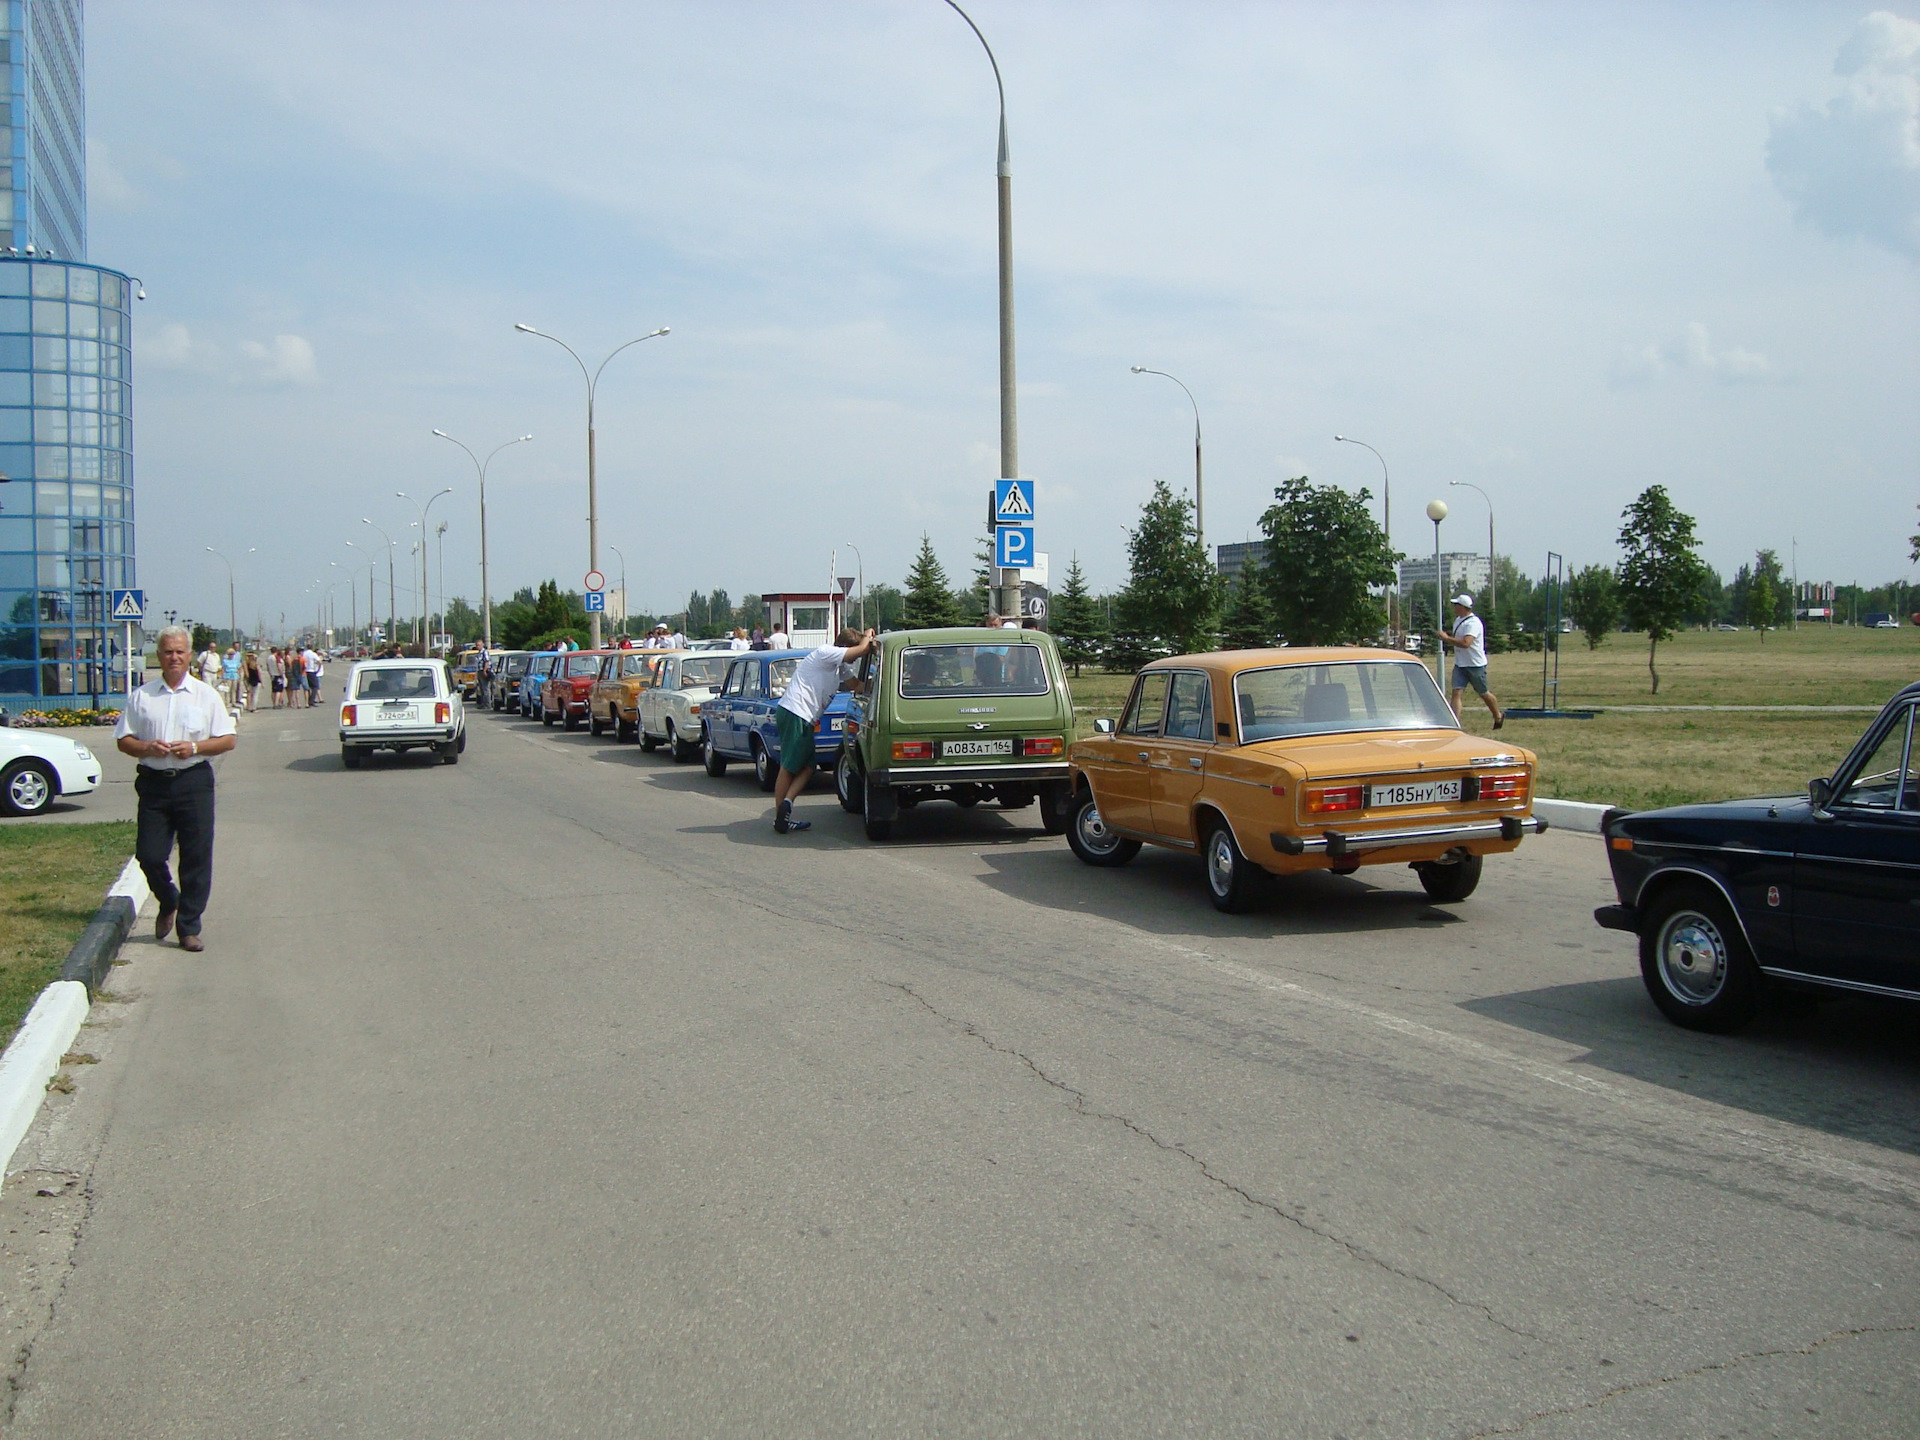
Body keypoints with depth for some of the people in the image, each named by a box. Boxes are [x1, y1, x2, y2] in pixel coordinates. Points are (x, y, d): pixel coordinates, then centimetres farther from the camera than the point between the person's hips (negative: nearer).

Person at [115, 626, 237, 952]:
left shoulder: (206, 695, 6)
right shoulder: (141, 697, 9)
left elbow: (227, 740, 4)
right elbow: (123, 740, 10)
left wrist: (194, 747, -12)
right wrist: (147, 748, -11)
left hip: (194, 781, -1)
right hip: (153, 781, 1)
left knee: (196, 857, -1)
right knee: (149, 855, 0)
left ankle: (189, 927, 9)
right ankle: (168, 903, 30)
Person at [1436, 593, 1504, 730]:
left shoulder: (1473, 622, -21)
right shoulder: (1458, 620, 9)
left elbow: (1465, 643, -33)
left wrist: (1446, 638, -27)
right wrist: (1449, 642, 9)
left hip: (1475, 665, -8)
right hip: (1460, 664, 8)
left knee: (1483, 694, 9)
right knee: (1455, 692, -8)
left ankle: (1498, 717, 33)